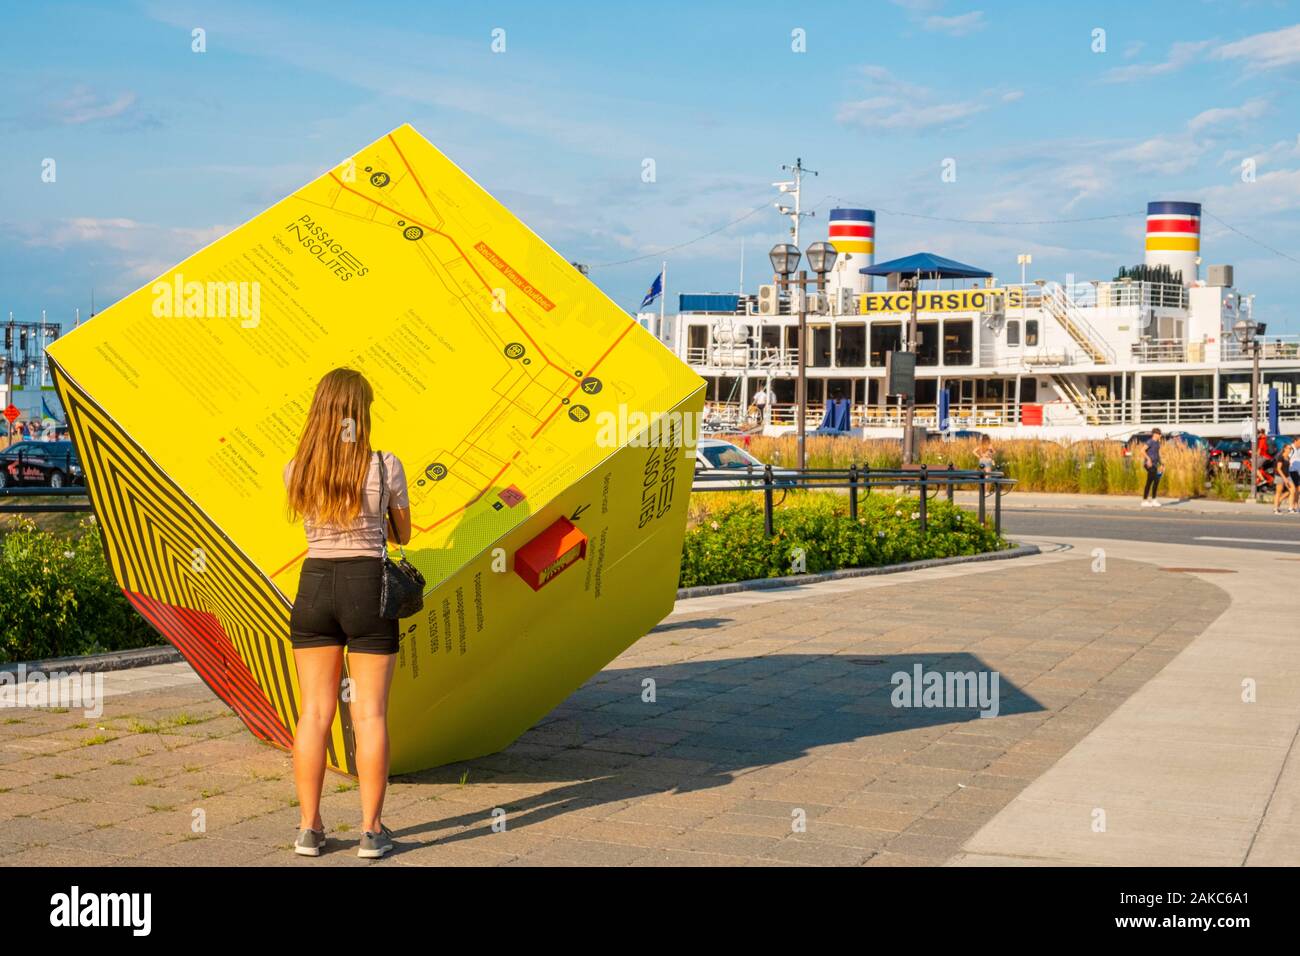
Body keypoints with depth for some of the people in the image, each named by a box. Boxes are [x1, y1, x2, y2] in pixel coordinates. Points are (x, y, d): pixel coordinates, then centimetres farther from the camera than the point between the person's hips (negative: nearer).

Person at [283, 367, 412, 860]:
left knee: (314, 712, 9)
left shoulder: (295, 472, 1)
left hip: (314, 584, 3)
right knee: (370, 713, 3)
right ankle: (371, 829, 6)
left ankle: (309, 828, 12)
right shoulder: (386, 466, -8)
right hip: (368, 588, -3)